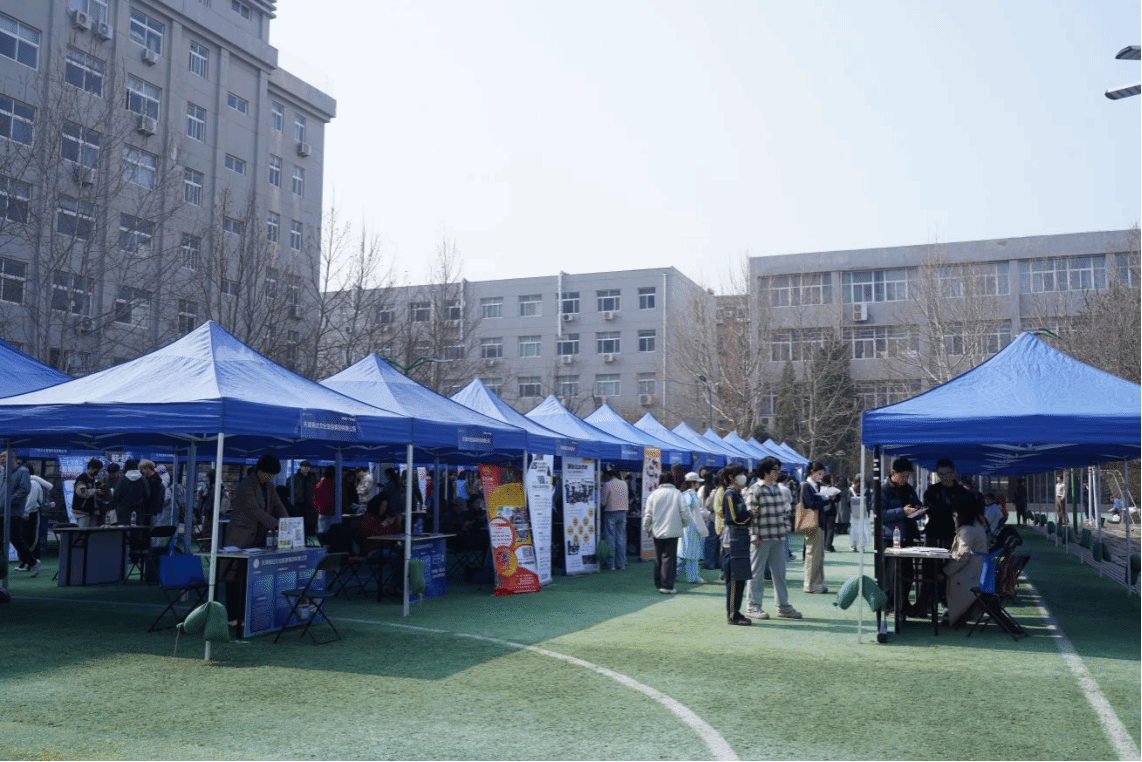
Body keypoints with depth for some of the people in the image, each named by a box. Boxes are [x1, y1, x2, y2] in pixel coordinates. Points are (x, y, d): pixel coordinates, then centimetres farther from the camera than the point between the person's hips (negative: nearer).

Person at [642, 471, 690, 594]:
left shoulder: (654, 494, 1)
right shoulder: (677, 494, -5)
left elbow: (648, 514, 3)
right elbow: (685, 514, -5)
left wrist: (647, 529, 17)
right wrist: (684, 523, 15)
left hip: (657, 532, 3)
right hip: (672, 532, -3)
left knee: (658, 558, 14)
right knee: (669, 558, -2)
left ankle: (658, 584, 21)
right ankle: (667, 586, -8)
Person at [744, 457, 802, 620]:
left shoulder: (777, 488, 13)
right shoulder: (754, 490, -10)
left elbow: (784, 510, 19)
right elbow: (750, 514, -13)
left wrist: (785, 528, 12)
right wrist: (754, 536, -16)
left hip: (778, 539, 7)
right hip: (761, 539, -7)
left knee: (779, 573, 13)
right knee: (756, 574, 0)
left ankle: (783, 606, 21)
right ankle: (753, 607, 8)